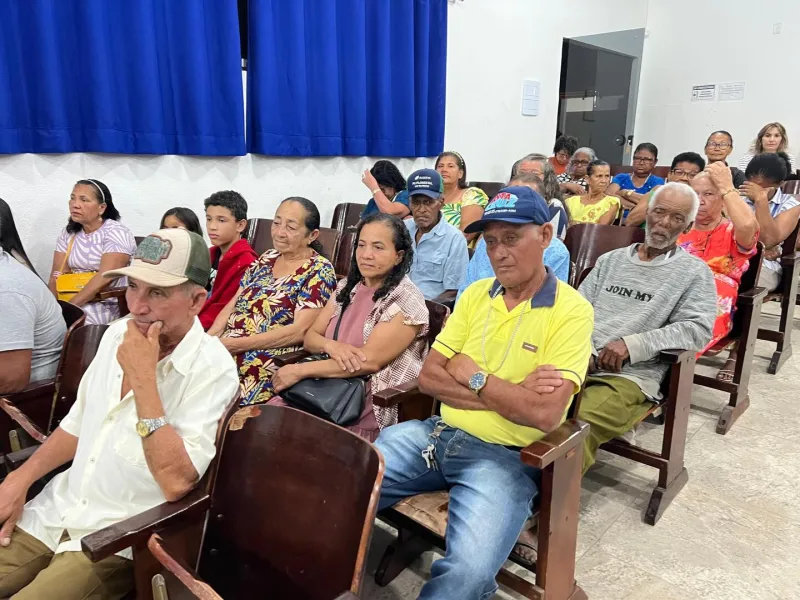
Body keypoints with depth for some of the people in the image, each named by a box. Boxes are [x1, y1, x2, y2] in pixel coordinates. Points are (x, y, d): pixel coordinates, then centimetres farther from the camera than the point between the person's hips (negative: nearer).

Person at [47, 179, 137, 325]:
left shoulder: (116, 233, -10)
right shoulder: (68, 232, 10)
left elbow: (105, 277, -21)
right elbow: (57, 275, 3)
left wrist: (70, 306, -24)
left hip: (107, 306, -5)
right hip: (73, 299, 5)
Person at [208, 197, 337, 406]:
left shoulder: (319, 271, -6)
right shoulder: (267, 259, 14)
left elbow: (300, 331, -16)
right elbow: (232, 305, 14)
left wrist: (236, 344, -19)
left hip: (269, 362, -7)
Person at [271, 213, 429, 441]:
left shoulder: (407, 301, -12)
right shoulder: (347, 286, 9)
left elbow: (369, 361, -20)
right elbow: (310, 336, 8)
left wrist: (300, 370, -18)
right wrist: (331, 346, -16)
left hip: (374, 407, -6)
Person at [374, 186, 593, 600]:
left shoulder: (571, 310, -9)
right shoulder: (475, 294, 7)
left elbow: (545, 413, -20)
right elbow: (428, 377, 1)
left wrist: (473, 376, -9)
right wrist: (505, 395, -12)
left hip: (505, 456, -5)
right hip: (437, 433, 5)